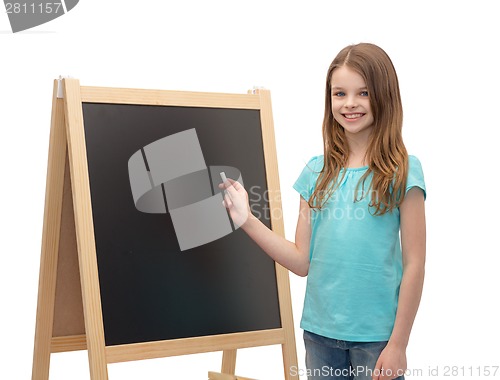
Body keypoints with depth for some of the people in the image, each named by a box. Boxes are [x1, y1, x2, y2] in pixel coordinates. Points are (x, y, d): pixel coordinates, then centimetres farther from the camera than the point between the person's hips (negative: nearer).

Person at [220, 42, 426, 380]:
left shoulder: (402, 171, -6)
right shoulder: (317, 172, 4)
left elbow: (414, 264, -6)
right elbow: (303, 262, 2)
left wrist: (398, 343, -8)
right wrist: (248, 220, -8)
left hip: (375, 335, -3)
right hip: (319, 330, 4)